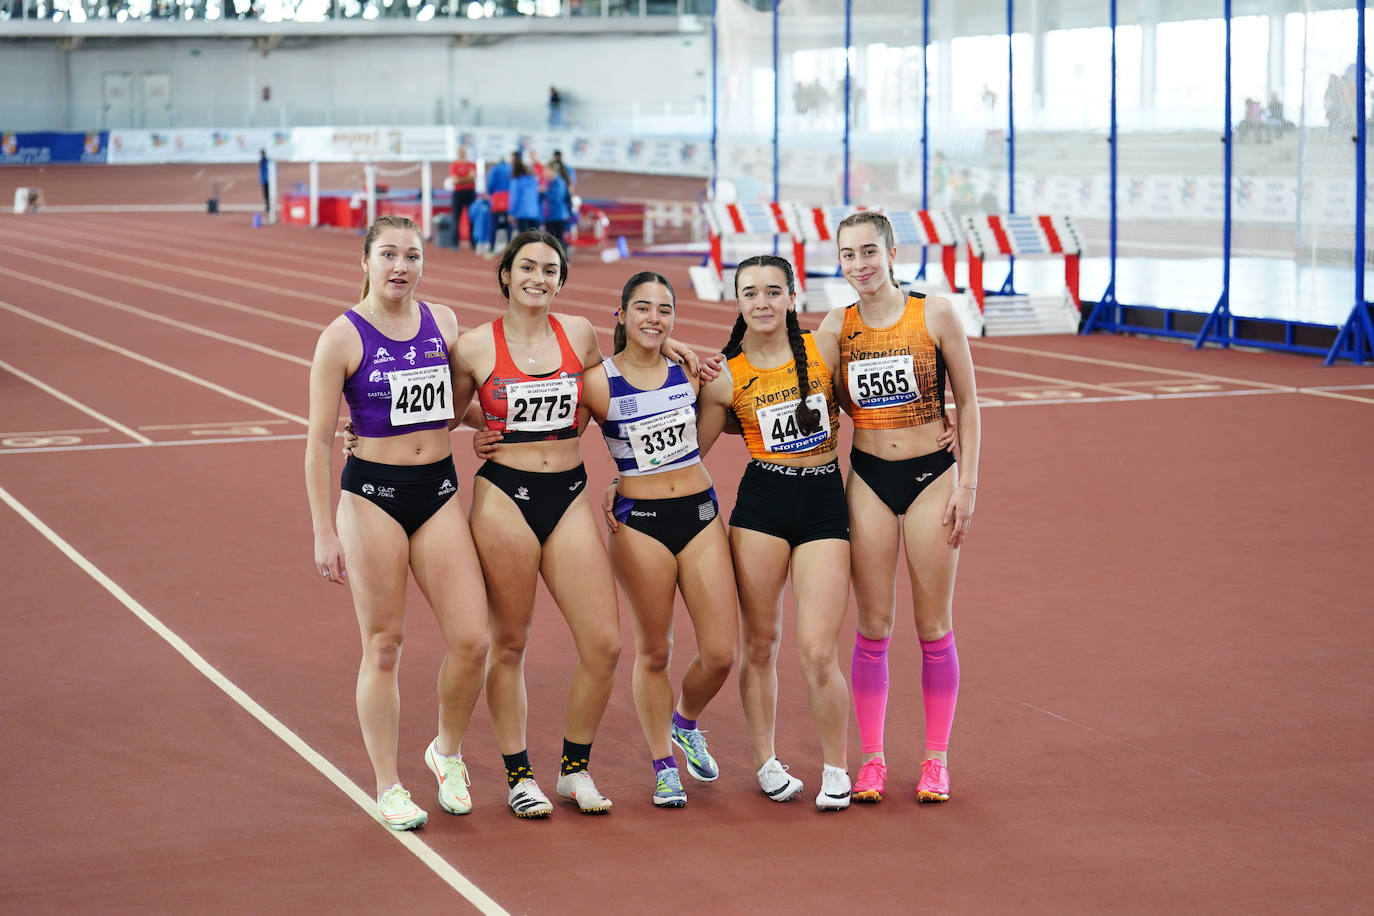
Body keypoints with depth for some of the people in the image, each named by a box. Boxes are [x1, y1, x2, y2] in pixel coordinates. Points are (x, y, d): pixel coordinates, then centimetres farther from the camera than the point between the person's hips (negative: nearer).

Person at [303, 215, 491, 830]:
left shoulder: (444, 322, 6)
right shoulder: (342, 337, -7)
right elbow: (318, 442, -6)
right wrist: (324, 531, -9)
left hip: (439, 489, 4)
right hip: (372, 496, -4)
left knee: (471, 640, -4)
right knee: (383, 647, 2)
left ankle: (447, 753, 22)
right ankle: (388, 788, 14)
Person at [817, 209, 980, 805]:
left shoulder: (935, 314, -5)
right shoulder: (837, 327, 2)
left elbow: (967, 403, 1)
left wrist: (967, 484, -4)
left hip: (932, 476, -2)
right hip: (868, 480, 2)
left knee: (934, 627, 4)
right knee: (872, 628, 3)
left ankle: (936, 758, 16)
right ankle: (872, 759, 13)